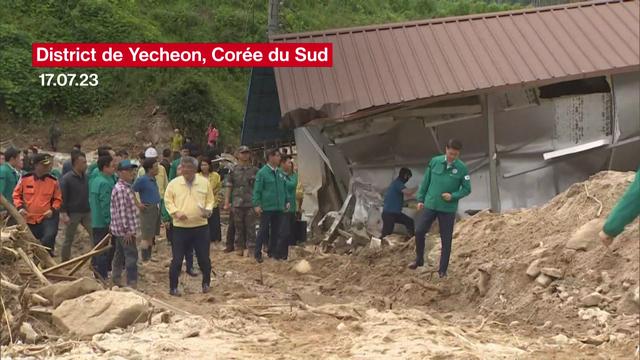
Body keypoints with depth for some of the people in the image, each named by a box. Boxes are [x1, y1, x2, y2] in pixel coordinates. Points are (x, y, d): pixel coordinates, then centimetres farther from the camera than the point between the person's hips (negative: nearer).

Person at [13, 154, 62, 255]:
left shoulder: (53, 181, -3)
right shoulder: (25, 179, -4)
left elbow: (58, 199, 8)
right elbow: (16, 195, 8)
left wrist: (53, 209, -9)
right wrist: (20, 207, -8)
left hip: (46, 218, -2)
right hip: (28, 219, 2)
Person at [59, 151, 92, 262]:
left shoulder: (86, 177, 5)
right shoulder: (66, 179, -11)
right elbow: (62, 198, -12)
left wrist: (92, 208, 12)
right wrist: (63, 214, -16)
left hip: (87, 212, 5)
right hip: (73, 214, -5)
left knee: (95, 236, -2)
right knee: (69, 239, 7)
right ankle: (65, 262, 19)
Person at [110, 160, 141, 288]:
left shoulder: (127, 187, 13)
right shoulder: (120, 189, -19)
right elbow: (121, 211, -22)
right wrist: (127, 230, -21)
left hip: (121, 230, 10)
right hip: (125, 230, -10)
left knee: (120, 255, 17)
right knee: (132, 257, -8)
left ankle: (116, 280, 26)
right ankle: (132, 285, -6)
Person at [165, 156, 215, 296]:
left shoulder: (204, 183, 2)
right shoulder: (174, 183, -2)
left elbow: (210, 200, 9)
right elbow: (168, 201, 2)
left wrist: (208, 210, -10)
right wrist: (176, 212, -14)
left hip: (201, 226, 1)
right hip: (180, 227, -1)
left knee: (204, 258, 9)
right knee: (177, 259, 1)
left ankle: (206, 283, 28)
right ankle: (173, 287, 12)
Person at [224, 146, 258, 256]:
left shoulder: (254, 170, 7)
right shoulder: (233, 170, 6)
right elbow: (228, 187, 5)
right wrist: (227, 202, -1)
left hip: (251, 203, 0)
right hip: (237, 203, 0)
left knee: (251, 228, -1)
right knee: (238, 227, 6)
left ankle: (251, 249, 3)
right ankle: (239, 248, 15)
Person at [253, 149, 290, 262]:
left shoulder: (280, 173, 10)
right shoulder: (262, 172, -8)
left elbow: (284, 188, 20)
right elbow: (257, 190, -9)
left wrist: (287, 201, 14)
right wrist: (256, 204, -15)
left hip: (279, 207, 6)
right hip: (266, 207, -6)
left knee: (275, 231, 11)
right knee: (263, 230, -2)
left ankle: (272, 251, 21)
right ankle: (258, 253, 5)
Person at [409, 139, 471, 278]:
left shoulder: (462, 168, -9)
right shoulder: (434, 161, -5)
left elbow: (467, 189, -2)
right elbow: (425, 181, 4)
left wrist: (453, 196, -17)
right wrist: (420, 199, 4)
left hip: (448, 209, -2)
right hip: (430, 205, 2)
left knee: (446, 240, 4)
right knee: (419, 232, 1)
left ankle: (443, 270, 16)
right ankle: (419, 259, 24)